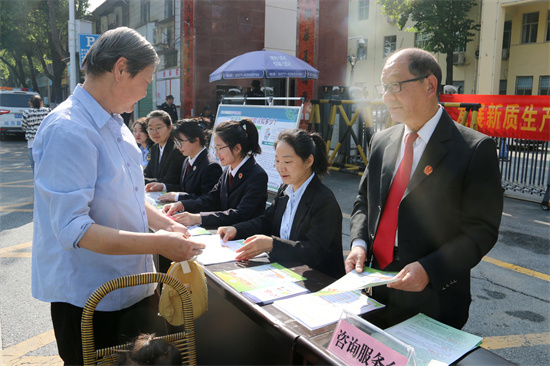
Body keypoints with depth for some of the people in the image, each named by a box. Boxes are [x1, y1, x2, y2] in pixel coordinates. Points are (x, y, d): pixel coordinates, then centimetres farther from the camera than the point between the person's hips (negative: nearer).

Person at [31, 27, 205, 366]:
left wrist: (165, 224, 2)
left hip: (133, 285, 9)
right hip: (90, 301, -9)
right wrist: (158, 244, -27)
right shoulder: (68, 132, -23)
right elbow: (72, 228, -28)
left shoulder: (115, 124, 8)